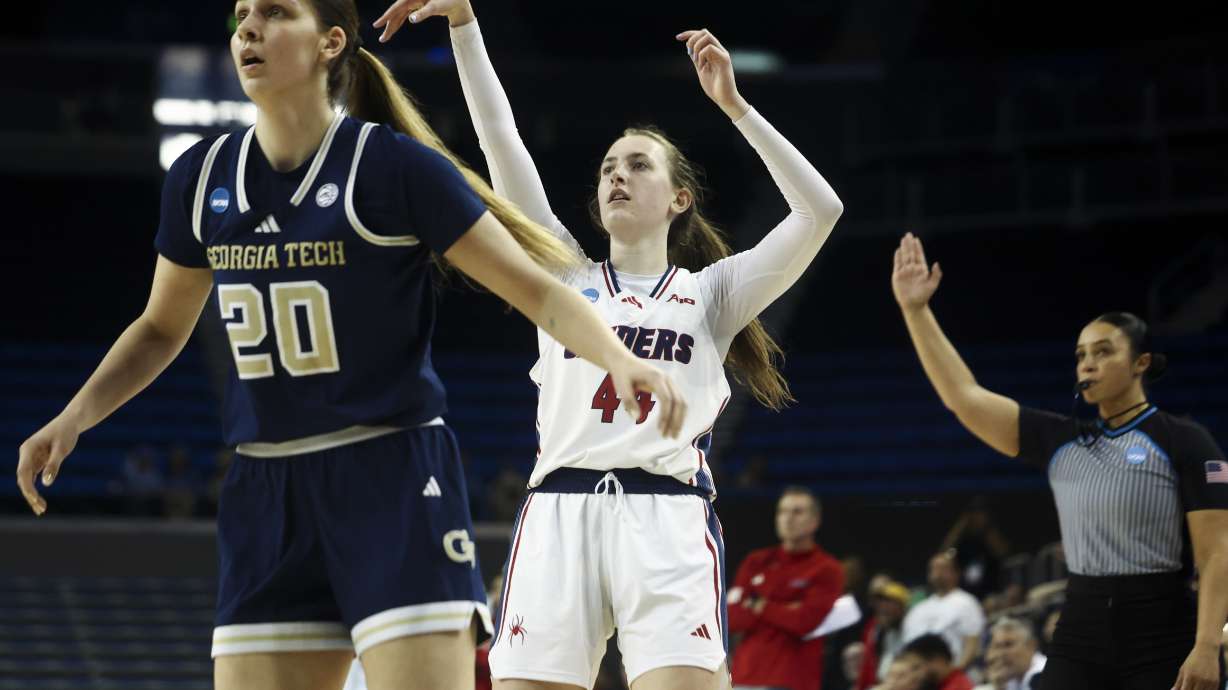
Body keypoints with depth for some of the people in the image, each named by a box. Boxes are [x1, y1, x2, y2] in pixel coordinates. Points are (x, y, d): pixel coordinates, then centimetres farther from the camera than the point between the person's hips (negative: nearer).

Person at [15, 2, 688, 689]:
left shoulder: (394, 166, -9)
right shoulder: (202, 177, 6)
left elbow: (540, 291, -7)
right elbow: (162, 328, 22)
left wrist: (619, 359, -25)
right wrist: (76, 416, 9)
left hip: (394, 486, -5)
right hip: (266, 496, 5)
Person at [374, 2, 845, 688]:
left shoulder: (711, 293, 16)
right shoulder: (566, 277, 21)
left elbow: (820, 209, 3)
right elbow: (503, 144, 12)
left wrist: (734, 104, -1)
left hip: (668, 522, -2)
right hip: (558, 515, 2)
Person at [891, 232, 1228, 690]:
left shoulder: (1184, 442, -3)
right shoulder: (1062, 442, 11)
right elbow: (963, 396, 10)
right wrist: (915, 310, 5)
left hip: (1161, 639, -5)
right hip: (1079, 638, 5)